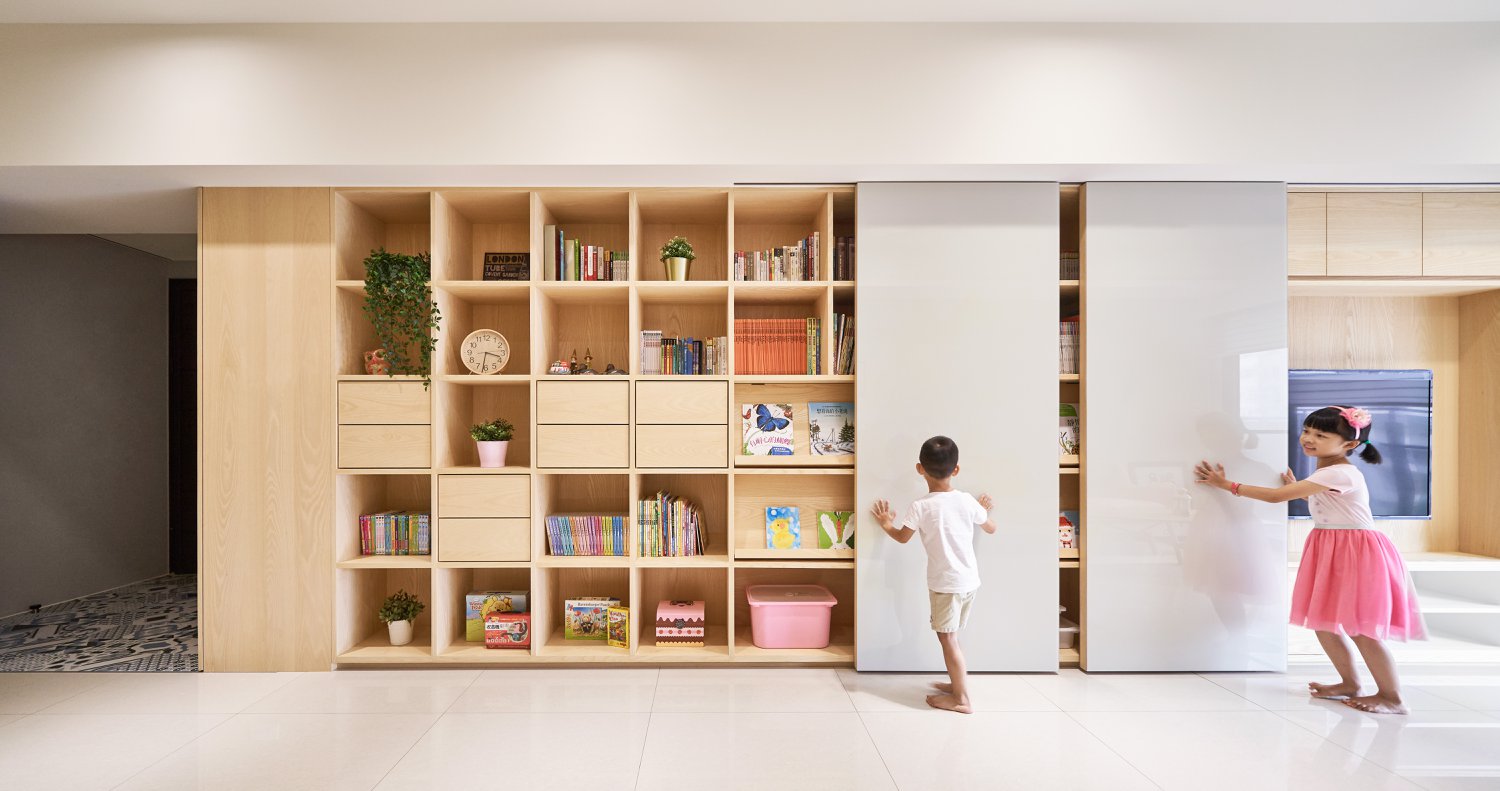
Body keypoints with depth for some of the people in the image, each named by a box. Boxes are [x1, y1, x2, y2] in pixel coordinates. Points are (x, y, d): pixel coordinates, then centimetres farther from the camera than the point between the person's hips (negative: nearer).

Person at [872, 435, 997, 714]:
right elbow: (991, 528, 15)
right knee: (950, 637, 20)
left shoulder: (921, 507, -14)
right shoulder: (967, 500, -2)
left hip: (946, 583, -6)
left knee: (947, 639, 3)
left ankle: (962, 699, 8)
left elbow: (902, 537, 1)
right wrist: (982, 511, 36)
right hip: (970, 581, 6)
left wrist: (886, 524, 21)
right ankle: (957, 684, 32)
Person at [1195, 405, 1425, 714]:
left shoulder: (1338, 473, -22)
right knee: (1322, 620, 13)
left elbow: (1276, 496, -23)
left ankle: (1392, 698, 11)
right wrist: (1296, 486, 15)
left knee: (1359, 628, -4)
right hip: (1329, 552, 10)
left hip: (1357, 554, -10)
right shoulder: (1326, 473, 9)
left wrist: (1227, 485, -18)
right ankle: (1349, 684, 27)